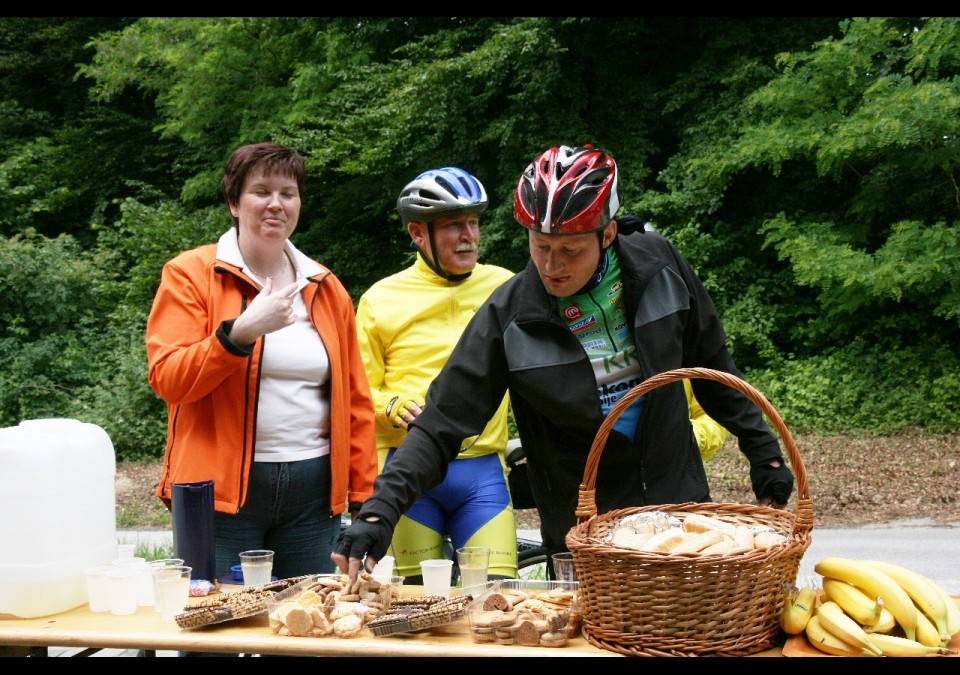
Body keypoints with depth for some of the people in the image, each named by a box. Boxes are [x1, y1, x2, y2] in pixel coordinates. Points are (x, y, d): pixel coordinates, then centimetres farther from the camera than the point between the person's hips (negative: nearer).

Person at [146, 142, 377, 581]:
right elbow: (167, 380, -9)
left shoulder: (326, 288, 12)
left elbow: (354, 398, 13)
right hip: (221, 492, -3)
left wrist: (364, 494, 8)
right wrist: (241, 331, -22)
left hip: (313, 491, 4)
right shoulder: (190, 276, 1)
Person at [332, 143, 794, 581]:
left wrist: (765, 454, 9)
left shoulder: (658, 265, -7)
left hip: (682, 505, 2)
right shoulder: (510, 315, -14)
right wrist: (380, 509, -26)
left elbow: (713, 369, 7)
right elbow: (441, 425, -14)